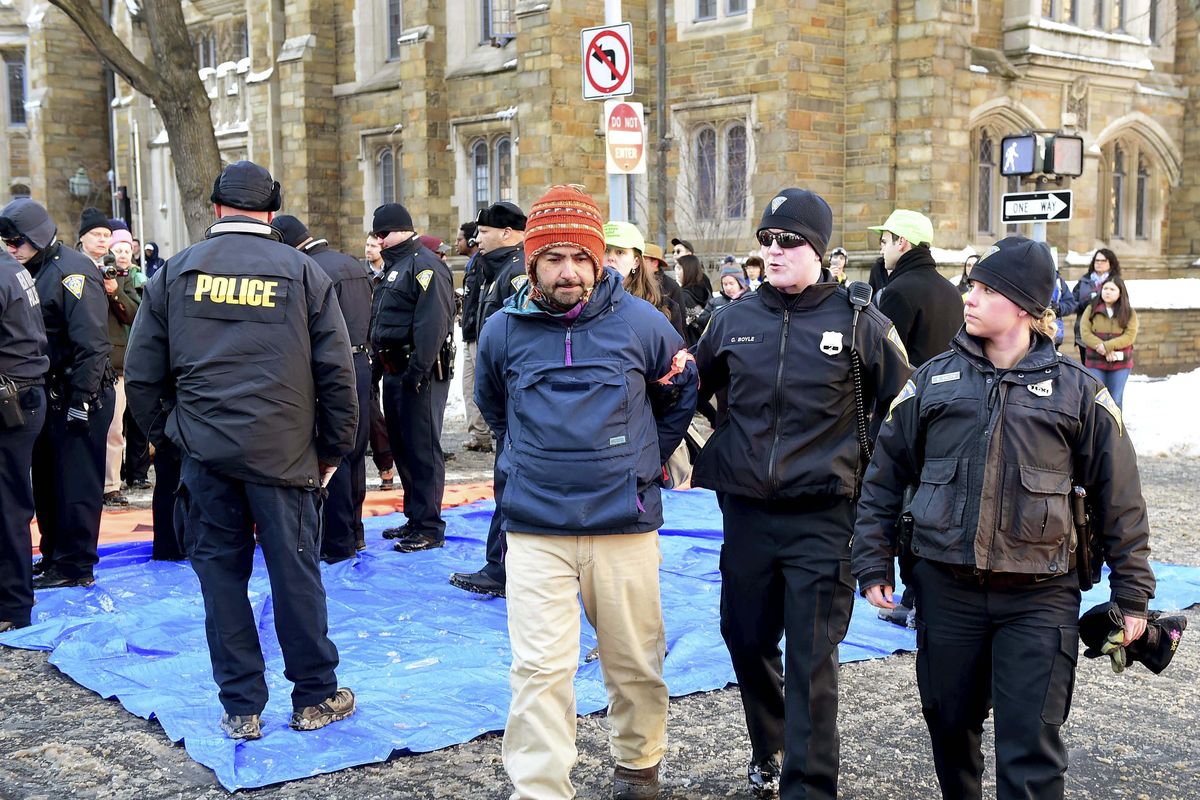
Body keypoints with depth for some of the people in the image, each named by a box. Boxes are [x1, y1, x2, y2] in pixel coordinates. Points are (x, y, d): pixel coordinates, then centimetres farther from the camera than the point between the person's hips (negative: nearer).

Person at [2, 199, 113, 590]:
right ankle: (53, 555, 25)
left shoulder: (72, 272, -14)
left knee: (76, 483, -2)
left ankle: (75, 565, 6)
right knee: (47, 480, 14)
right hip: (50, 394, 9)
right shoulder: (34, 272, 13)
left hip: (79, 396, -9)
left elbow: (91, 344, -20)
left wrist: (81, 401, -21)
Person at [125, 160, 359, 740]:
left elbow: (141, 374, 5)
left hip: (203, 449, 1)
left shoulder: (175, 273, 4)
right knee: (295, 571, 7)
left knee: (221, 573, 9)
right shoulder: (302, 271, 1)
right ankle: (315, 697, 18)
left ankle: (240, 708, 15)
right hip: (282, 448, -1)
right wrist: (334, 449, 8)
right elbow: (337, 371, 0)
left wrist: (165, 432, 18)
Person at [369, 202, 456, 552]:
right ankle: (415, 519, 26)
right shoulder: (395, 266, 19)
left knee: (422, 449, -5)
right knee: (401, 446, 15)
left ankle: (429, 528, 1)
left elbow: (432, 325, -22)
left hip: (419, 374, -10)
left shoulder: (425, 266, -13)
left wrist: (417, 372, -25)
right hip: (395, 372, 10)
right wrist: (384, 365, 17)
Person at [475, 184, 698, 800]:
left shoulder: (641, 324, -3)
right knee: (539, 669, -4)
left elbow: (682, 395, 14)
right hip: (535, 527, 0)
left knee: (634, 662, 13)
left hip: (625, 523, 0)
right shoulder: (503, 331, 0)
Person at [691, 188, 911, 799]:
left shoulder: (858, 322, -4)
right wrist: (706, 455, 10)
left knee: (811, 661, -3)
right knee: (747, 640, 16)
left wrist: (866, 469, 3)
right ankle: (767, 750, 39)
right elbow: (694, 390, 20)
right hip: (745, 512, 4)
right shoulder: (734, 319, 5)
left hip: (822, 518, -4)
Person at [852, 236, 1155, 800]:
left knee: (1031, 752, -2)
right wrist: (874, 566, 4)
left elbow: (1119, 498, 4)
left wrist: (1132, 594, 4)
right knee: (950, 726, 16)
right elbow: (884, 476, 8)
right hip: (947, 589, 3)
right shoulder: (933, 381, 4)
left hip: (1039, 599, -2)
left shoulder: (1077, 391, -1)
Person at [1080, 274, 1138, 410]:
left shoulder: (1129, 313, 4)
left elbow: (1130, 336, -8)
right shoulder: (1091, 310, 4)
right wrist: (1105, 351, -17)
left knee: (1115, 399, 6)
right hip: (1095, 363, 0)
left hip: (1120, 363, 0)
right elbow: (1085, 333, -6)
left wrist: (1106, 346, -20)